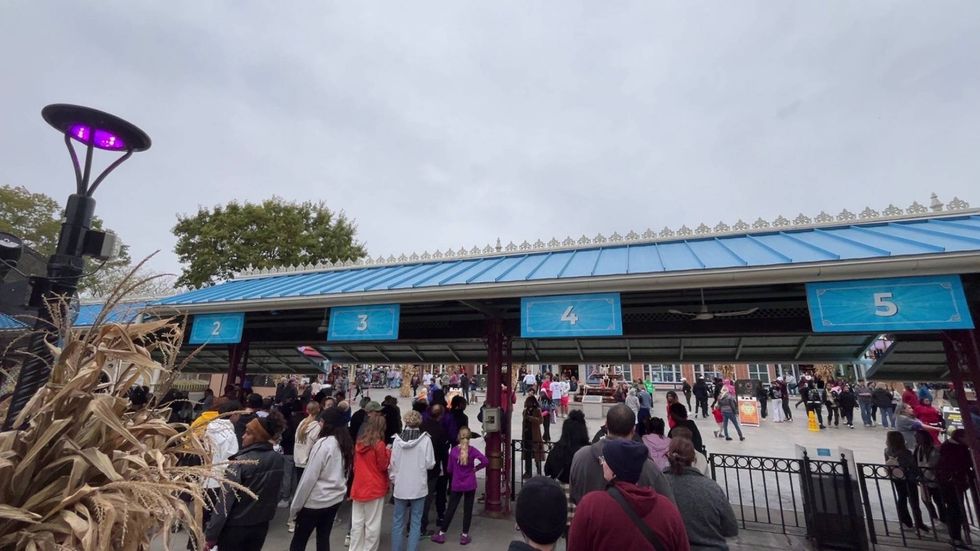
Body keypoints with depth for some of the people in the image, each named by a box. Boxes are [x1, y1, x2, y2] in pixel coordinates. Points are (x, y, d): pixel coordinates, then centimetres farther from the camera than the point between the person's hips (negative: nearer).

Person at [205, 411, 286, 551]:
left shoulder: (241, 462, -21)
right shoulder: (278, 459, -7)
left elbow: (225, 500, -19)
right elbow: (275, 494, 4)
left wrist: (210, 535, -11)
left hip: (235, 527, -4)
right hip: (261, 525, 4)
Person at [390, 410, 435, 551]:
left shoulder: (397, 439, -8)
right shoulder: (425, 439, -13)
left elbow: (392, 462, 0)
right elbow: (430, 464, -8)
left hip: (400, 485, 2)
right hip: (418, 486, -2)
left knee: (398, 521, 16)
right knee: (415, 522, 11)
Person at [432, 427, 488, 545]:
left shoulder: (453, 450, -9)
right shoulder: (472, 450, -10)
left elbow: (450, 469, -1)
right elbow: (485, 461, -19)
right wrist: (475, 468, -5)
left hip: (456, 485, 1)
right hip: (470, 484, -1)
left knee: (450, 509, 11)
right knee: (468, 509, 10)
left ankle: (441, 534, 20)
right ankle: (464, 536, 17)